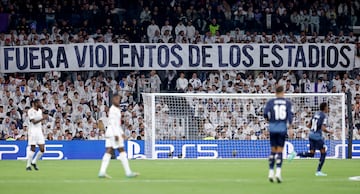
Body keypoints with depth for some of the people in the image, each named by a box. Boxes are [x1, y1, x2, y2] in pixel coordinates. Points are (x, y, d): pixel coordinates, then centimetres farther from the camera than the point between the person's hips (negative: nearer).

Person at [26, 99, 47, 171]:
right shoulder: (30, 111, -10)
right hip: (32, 131, -6)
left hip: (39, 131, 6)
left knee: (42, 149, -3)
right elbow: (34, 122, -18)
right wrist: (42, 118, -26)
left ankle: (34, 162, 16)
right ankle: (28, 165, 3)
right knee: (32, 149, -8)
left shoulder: (40, 111, 11)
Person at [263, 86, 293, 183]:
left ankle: (271, 173, 8)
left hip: (272, 128, 1)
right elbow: (290, 115, -8)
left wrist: (269, 120, 10)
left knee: (273, 151, 10)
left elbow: (265, 113, -10)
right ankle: (278, 172, -13)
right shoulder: (288, 103, 3)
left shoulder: (270, 102, 2)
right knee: (280, 151, 1)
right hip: (282, 128, -1)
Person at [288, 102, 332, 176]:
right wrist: (329, 132, -1)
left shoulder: (316, 114, 13)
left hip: (311, 134, 7)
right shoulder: (324, 116, -10)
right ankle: (318, 171, 5)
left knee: (311, 154, 12)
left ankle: (296, 154, -9)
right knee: (323, 153, 6)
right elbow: (323, 129, -19)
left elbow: (308, 125, 17)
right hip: (318, 136, -7)